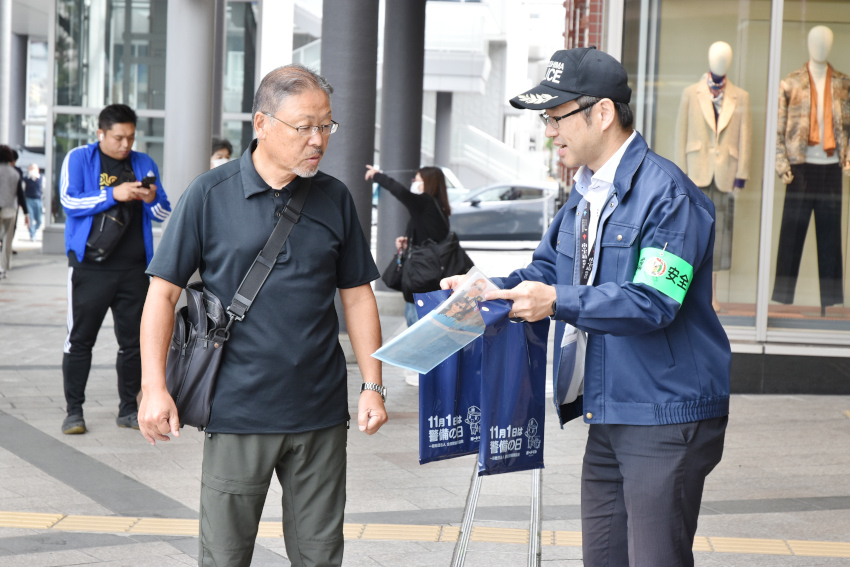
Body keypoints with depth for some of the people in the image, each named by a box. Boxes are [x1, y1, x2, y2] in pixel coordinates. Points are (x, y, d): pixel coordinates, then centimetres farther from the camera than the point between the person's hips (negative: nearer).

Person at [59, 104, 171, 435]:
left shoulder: (144, 164, 13)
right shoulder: (79, 158, 2)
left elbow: (164, 214, 15)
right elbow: (69, 201, -11)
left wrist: (151, 200, -8)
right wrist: (113, 194, -19)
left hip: (134, 268, 4)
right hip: (90, 267, -4)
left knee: (133, 341, 7)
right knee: (80, 339, -1)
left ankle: (129, 409, 16)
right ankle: (74, 410, 6)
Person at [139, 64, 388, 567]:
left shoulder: (335, 199, 7)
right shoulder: (210, 195, -3)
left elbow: (357, 296, 12)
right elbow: (164, 292, -1)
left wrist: (373, 385, 4)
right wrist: (154, 387, -8)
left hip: (321, 413, 3)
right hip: (238, 410, -2)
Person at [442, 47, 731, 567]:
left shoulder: (666, 192, -16)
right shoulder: (584, 195, 14)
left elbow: (654, 302, -24)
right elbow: (547, 267, 17)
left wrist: (559, 302, -30)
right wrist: (487, 290, -1)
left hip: (666, 417, -9)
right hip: (608, 414, 9)